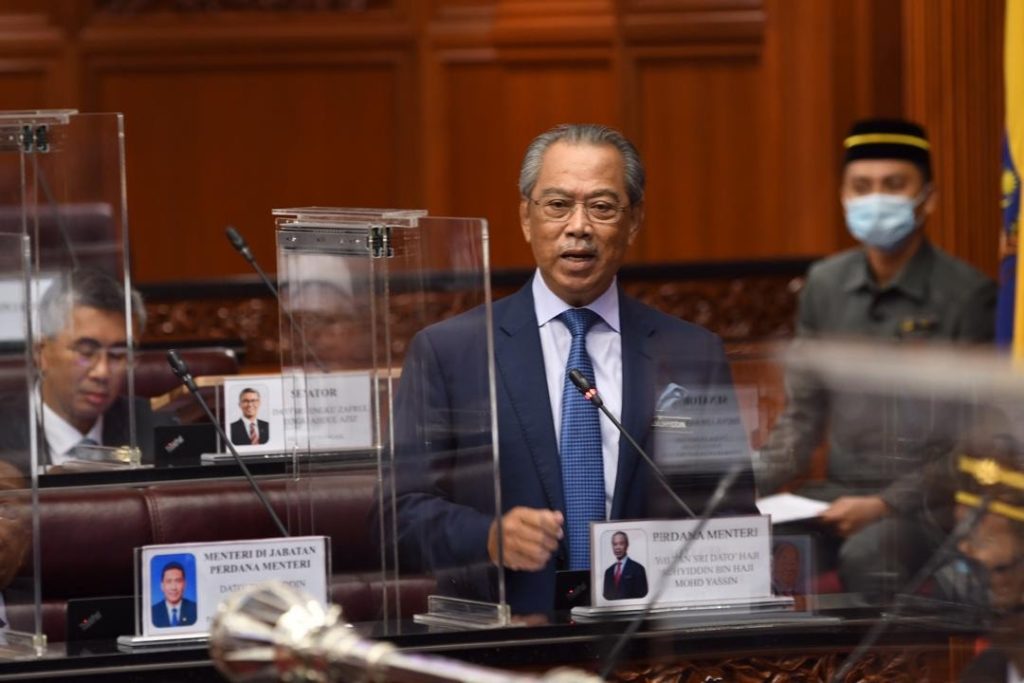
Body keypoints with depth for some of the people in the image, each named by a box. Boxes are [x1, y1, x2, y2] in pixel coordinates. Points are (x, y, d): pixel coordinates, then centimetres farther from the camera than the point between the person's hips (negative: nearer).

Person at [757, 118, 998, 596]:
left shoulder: (967, 296, -7)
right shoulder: (825, 285, 10)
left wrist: (886, 505, -20)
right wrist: (748, 483, -4)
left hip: (930, 503, -5)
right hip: (841, 493, 5)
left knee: (867, 554, -36)